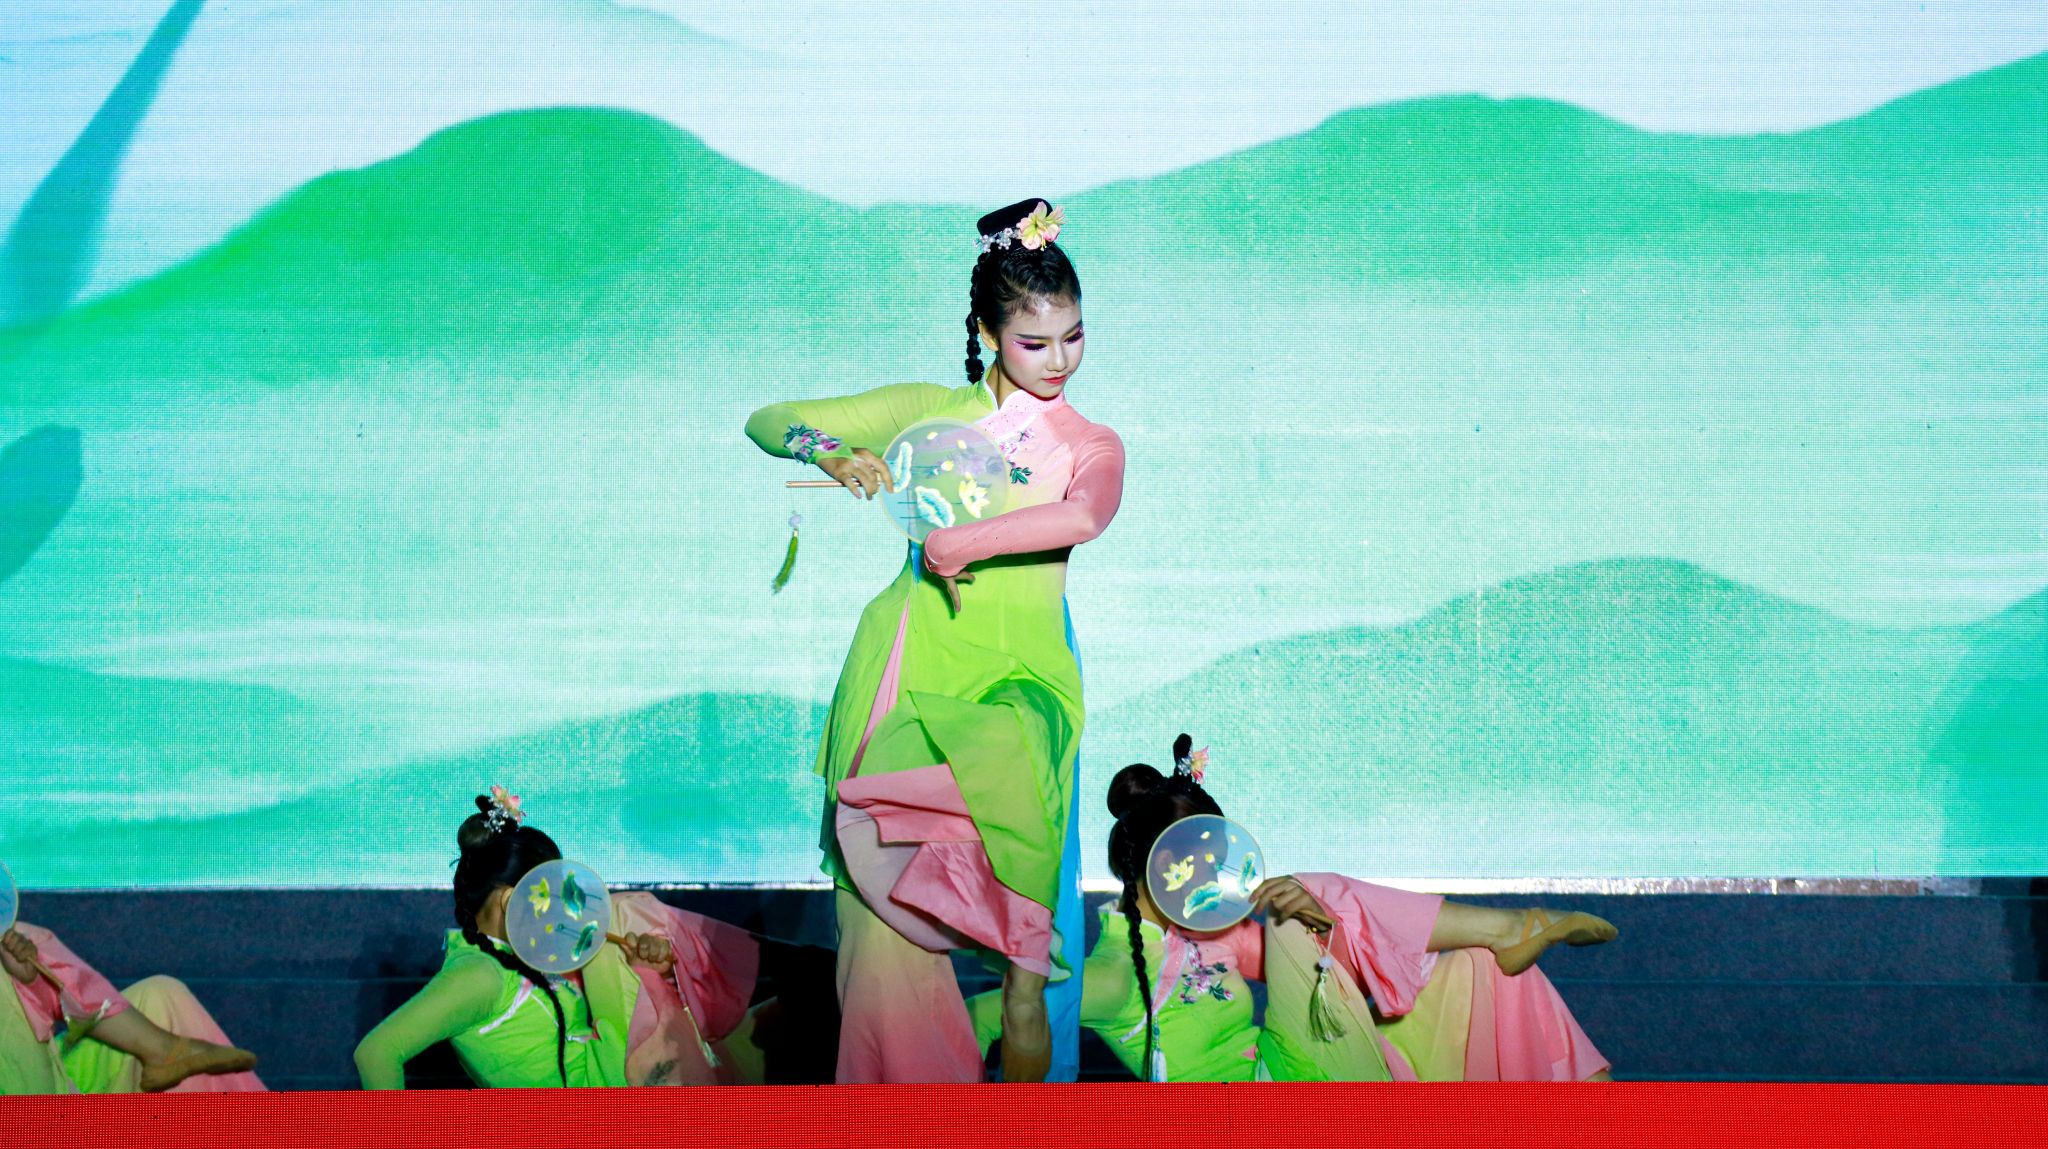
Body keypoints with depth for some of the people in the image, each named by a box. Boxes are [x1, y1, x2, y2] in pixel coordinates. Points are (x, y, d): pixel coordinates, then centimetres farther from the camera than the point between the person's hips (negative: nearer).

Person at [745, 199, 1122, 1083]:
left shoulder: (1091, 447, 13)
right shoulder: (930, 412, 13)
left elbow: (1083, 518, -12)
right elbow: (768, 421, 13)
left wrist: (960, 544, -15)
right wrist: (831, 453, -7)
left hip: (1013, 676, -1)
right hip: (910, 664, 1)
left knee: (1003, 775, -34)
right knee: (882, 908, -11)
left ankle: (1025, 984, -19)